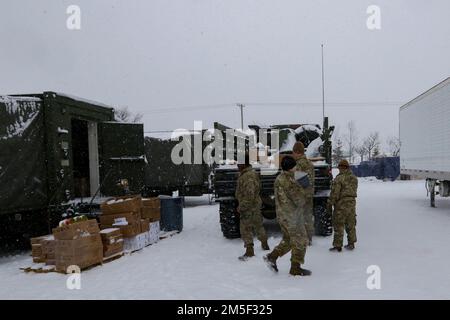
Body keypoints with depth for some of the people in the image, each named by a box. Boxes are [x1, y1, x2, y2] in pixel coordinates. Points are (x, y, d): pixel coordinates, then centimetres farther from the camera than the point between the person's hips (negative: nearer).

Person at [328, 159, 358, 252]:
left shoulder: (339, 178, -14)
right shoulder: (354, 178, 8)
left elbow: (335, 193, -15)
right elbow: (354, 191, 14)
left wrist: (330, 203, -6)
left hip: (341, 204, -7)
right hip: (352, 203, 7)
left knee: (338, 225, -1)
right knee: (350, 224, 15)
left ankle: (338, 246, 0)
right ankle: (351, 244, 22)